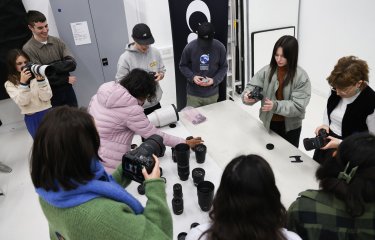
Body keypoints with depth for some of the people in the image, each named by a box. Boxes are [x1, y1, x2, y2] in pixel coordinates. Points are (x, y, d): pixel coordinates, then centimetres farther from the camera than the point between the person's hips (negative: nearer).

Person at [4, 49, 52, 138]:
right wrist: (23, 82, -24)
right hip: (32, 119, 0)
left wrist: (40, 80, -23)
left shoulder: (39, 75, -1)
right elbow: (22, 102, -15)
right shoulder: (10, 84, -1)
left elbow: (46, 97, -11)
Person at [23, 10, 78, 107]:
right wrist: (66, 79, -11)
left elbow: (72, 64, -8)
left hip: (68, 90, 4)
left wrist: (51, 67, -20)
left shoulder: (57, 41, 2)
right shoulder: (28, 49, -10)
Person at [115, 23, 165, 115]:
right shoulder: (125, 58, -15)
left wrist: (160, 75, -12)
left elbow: (162, 70, 10)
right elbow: (120, 82, -14)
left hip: (155, 102, 5)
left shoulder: (155, 52, -1)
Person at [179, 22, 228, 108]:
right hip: (193, 94, -1)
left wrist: (214, 80, -15)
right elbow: (183, 66, 0)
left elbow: (224, 67, 1)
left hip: (212, 94, 1)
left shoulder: (220, 47, -9)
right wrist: (192, 77, -17)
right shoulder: (189, 47, -11)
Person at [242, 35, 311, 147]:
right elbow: (253, 86, -8)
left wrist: (276, 105, -36)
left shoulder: (301, 76, -16)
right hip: (268, 123, 2)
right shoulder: (267, 70, -8)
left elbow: (298, 106, -20)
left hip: (290, 126, -2)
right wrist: (247, 95, -32)